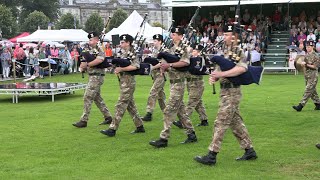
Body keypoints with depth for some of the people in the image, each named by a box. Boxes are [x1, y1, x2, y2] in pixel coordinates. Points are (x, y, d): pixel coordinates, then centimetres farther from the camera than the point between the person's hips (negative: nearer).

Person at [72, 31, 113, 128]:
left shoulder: (99, 50, -12)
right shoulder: (90, 50, 17)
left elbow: (99, 60, -31)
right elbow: (86, 62, 22)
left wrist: (87, 64, -20)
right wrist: (83, 66, -2)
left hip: (96, 77, -10)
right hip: (92, 77, 10)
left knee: (87, 98, -10)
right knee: (97, 98, 15)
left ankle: (84, 120, -7)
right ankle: (108, 117, 22)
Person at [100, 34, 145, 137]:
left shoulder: (132, 54, -11)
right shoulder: (122, 53, 16)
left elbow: (136, 66, -24)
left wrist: (121, 69, -22)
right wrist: (117, 70, 5)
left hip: (128, 82, -10)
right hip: (123, 82, 10)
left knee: (120, 105, -10)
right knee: (130, 106, 13)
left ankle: (112, 129, -10)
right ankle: (140, 126, 21)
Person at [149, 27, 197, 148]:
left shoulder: (183, 48, -10)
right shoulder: (171, 49, 16)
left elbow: (185, 62, -26)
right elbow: (167, 64, 20)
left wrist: (169, 65, -24)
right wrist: (164, 66, -2)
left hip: (178, 82, -9)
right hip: (173, 82, 9)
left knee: (169, 110, -11)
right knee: (180, 110, 14)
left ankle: (164, 138, -10)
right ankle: (191, 134, 22)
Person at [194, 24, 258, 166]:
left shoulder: (238, 52, -12)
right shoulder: (225, 52, 15)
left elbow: (242, 68, -29)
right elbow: (220, 71, 20)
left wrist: (222, 74, -30)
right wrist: (214, 77, -3)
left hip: (232, 92, -9)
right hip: (225, 91, 9)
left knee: (220, 123, -9)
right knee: (236, 122, 14)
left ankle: (212, 156, -7)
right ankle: (249, 151, 23)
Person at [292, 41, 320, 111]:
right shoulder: (306, 54, 12)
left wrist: (306, 64, -21)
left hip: (313, 76, -8)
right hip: (306, 75, 8)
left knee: (308, 91, -10)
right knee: (313, 91, 14)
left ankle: (300, 106, -15)